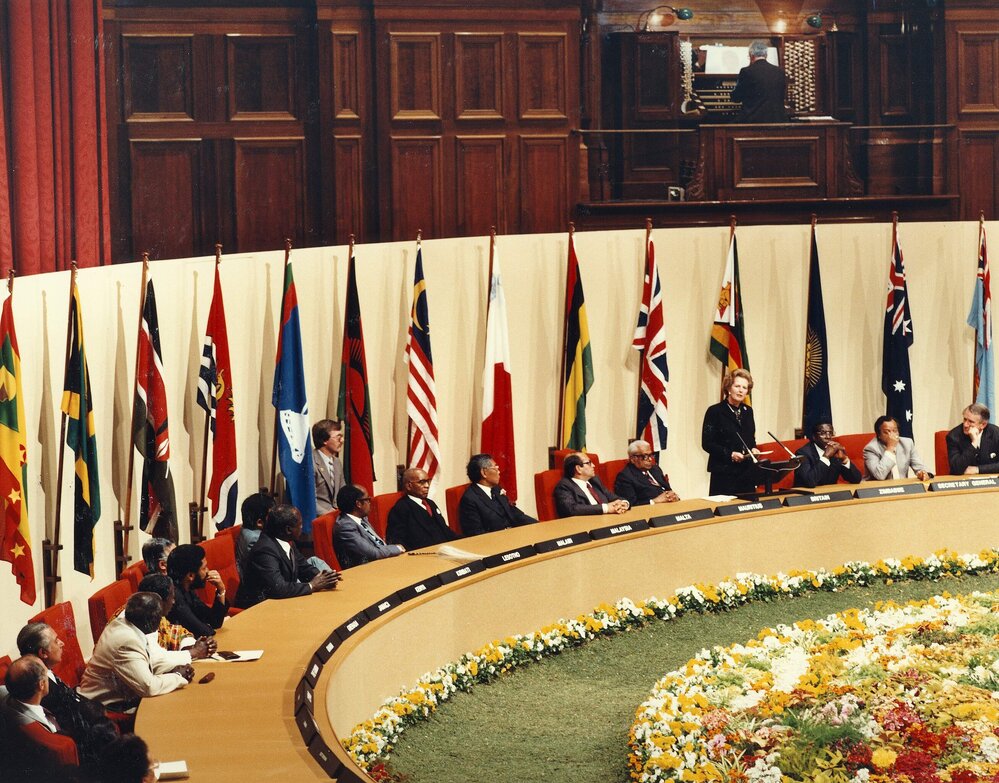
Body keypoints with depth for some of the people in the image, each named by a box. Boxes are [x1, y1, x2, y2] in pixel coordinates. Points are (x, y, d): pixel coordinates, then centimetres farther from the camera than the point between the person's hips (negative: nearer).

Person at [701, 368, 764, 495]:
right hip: (724, 472, -5)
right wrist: (729, 454, -17)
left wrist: (753, 449, 3)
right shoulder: (715, 411, -5)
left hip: (747, 472, 6)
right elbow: (706, 443, -8)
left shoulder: (747, 411, 15)